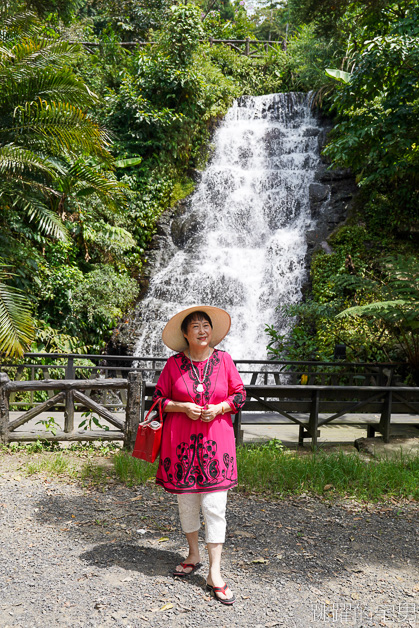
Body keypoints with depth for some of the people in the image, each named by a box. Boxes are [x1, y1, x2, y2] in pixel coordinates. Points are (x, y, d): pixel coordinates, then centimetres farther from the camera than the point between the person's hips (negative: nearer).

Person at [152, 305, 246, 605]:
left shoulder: (224, 360, 2)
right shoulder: (174, 364, 0)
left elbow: (240, 395, 7)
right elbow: (159, 398, 5)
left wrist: (219, 408, -10)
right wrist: (183, 407, -12)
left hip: (216, 438, 0)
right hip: (181, 440, 1)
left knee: (214, 505, -2)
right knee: (186, 500, 12)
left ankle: (215, 573, 7)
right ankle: (193, 555, 35)